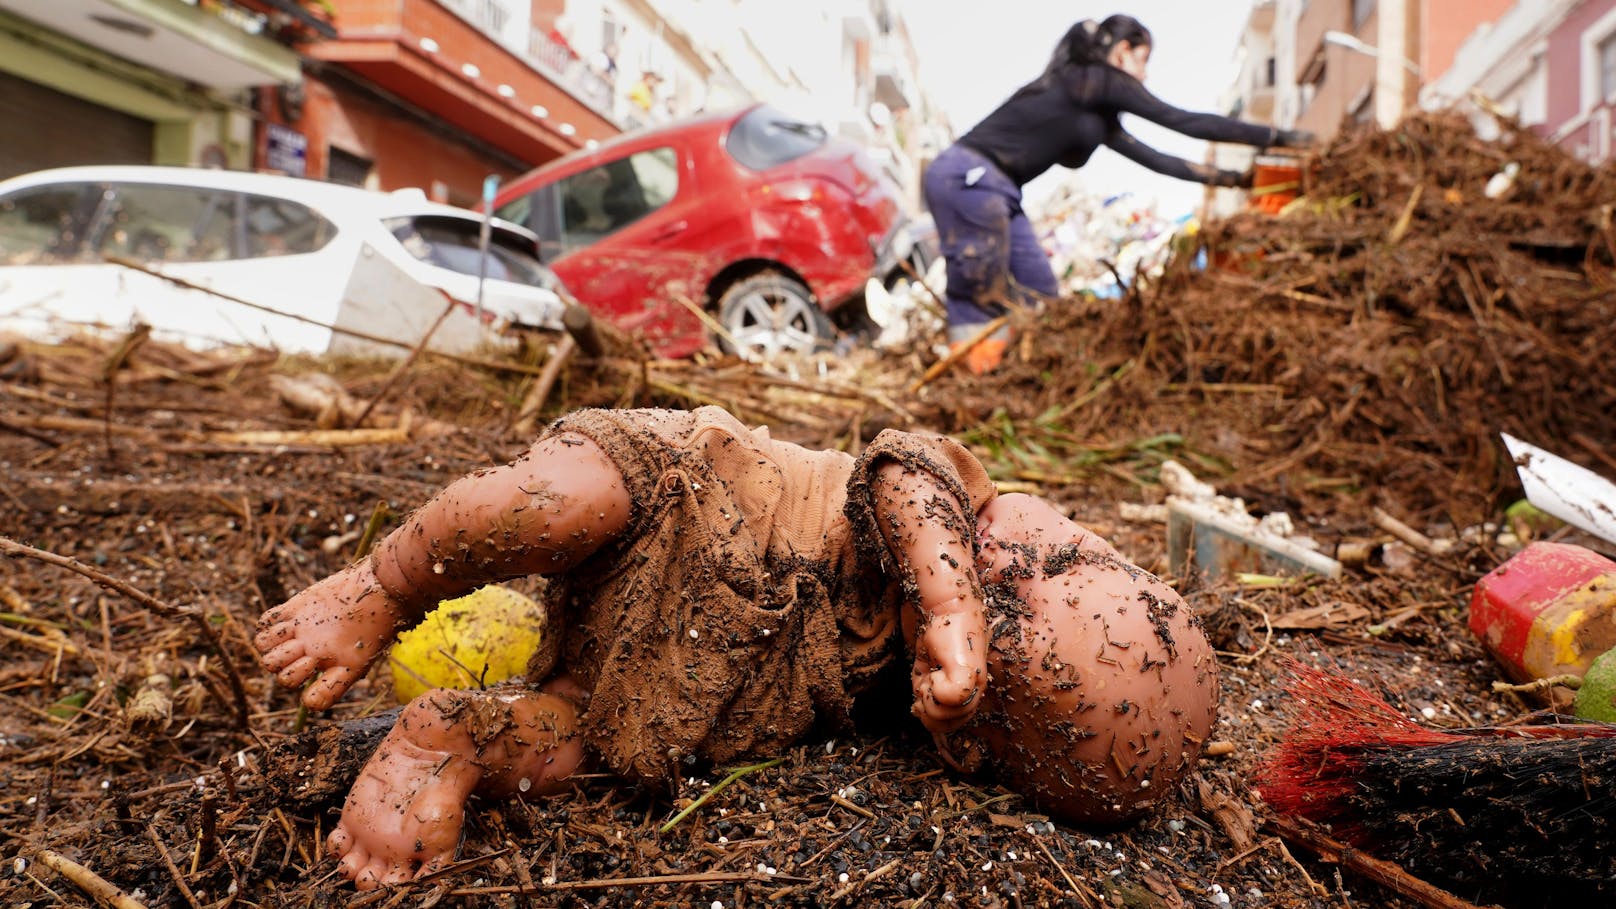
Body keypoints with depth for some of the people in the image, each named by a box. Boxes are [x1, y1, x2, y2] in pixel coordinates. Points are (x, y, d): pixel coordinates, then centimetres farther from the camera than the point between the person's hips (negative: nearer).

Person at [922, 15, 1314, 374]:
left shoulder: (1097, 113, 21)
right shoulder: (1097, 80, -5)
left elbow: (1153, 159, 25)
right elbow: (1187, 123, -5)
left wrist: (1232, 178, 26)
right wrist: (1278, 137, 0)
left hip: (989, 187, 10)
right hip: (966, 179, -10)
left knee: (1039, 295, 8)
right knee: (984, 297, -10)